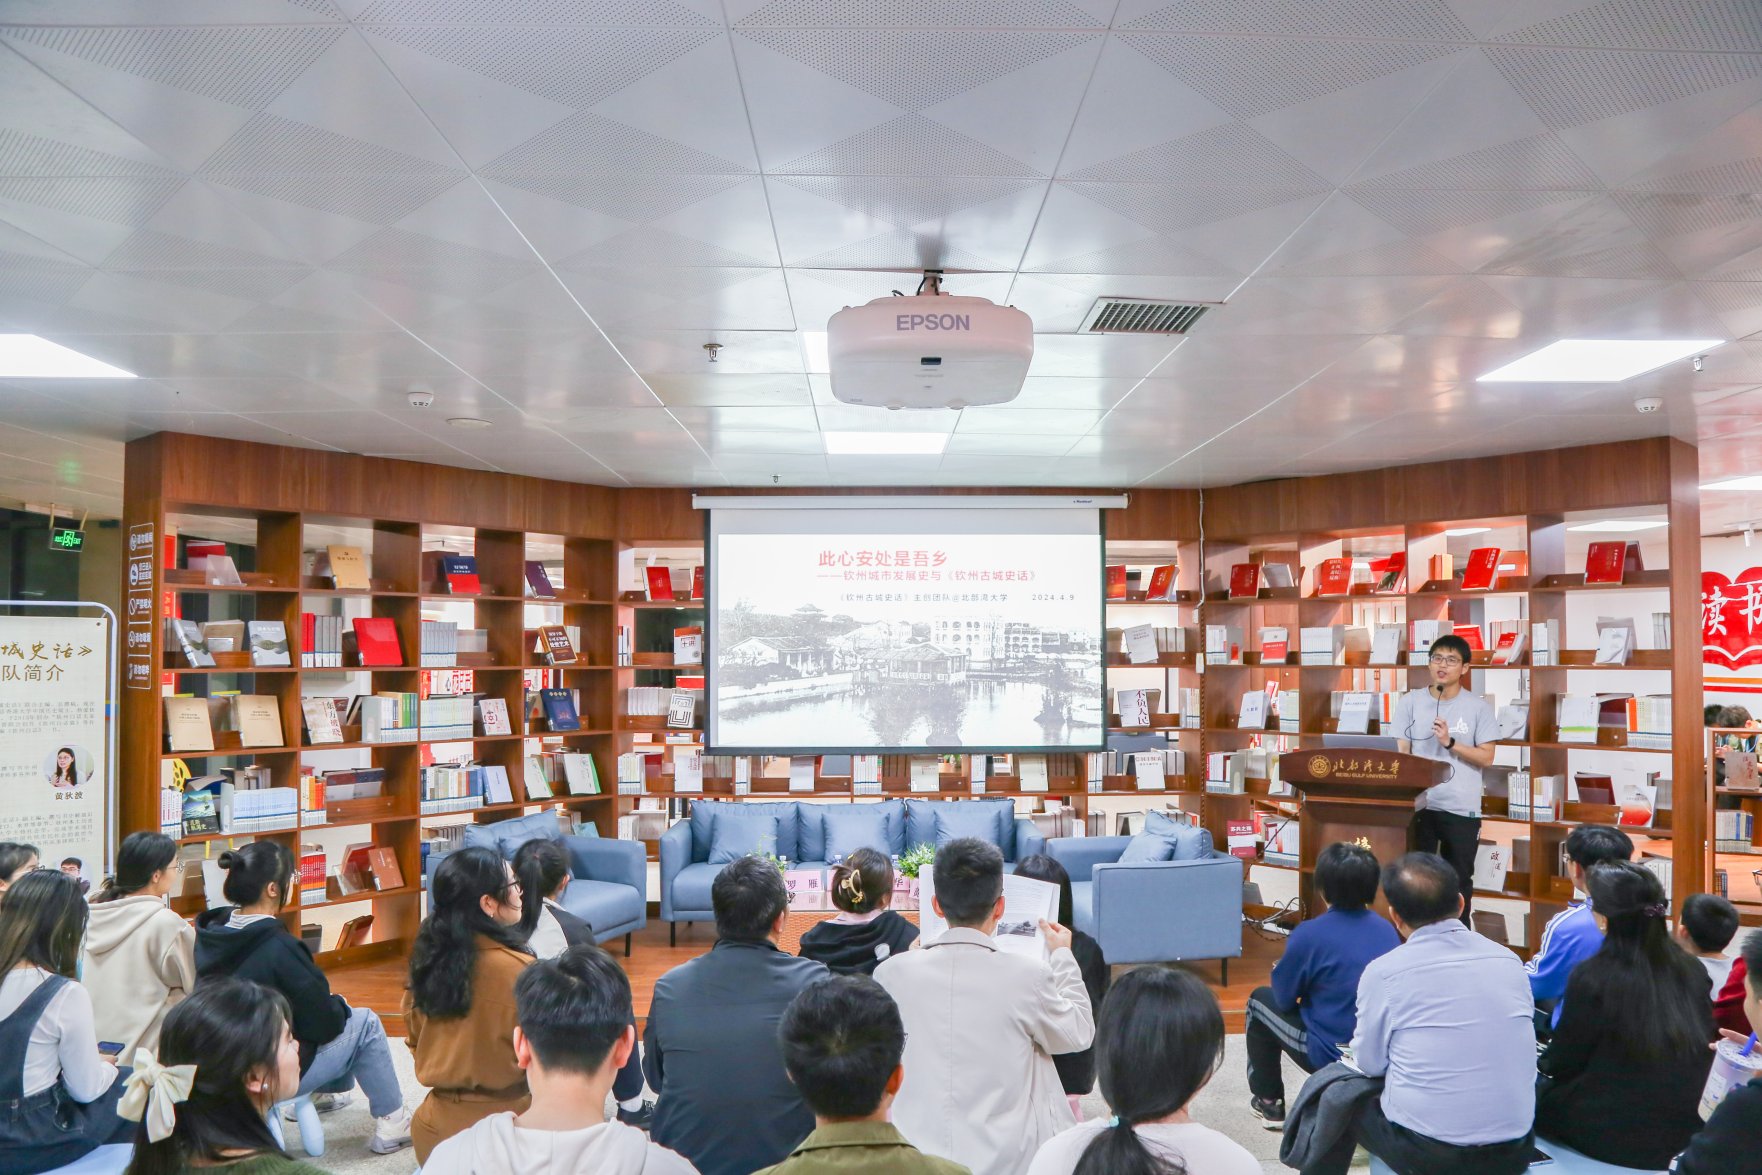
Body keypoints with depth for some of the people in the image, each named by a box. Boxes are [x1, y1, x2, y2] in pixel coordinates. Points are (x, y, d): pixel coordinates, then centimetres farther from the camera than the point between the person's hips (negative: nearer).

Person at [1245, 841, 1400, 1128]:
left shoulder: (1310, 934, -18)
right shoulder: (1386, 929, -2)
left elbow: (1284, 998, -5)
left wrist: (1282, 971, 15)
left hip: (1332, 1056, -5)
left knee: (1260, 1000, 17)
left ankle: (1269, 1102, 24)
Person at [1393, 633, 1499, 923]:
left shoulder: (1478, 707, 0)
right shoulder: (1410, 702, 3)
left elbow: (1486, 758, -2)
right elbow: (1401, 754, 0)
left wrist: (1449, 742, -15)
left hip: (1461, 809, 0)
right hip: (1419, 805, 1)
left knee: (1458, 882, 8)